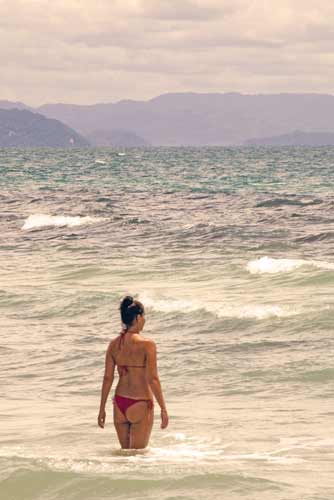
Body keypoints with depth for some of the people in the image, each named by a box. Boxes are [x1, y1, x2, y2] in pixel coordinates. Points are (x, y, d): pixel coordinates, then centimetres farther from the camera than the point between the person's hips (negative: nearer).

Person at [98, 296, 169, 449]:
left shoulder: (114, 344, 1)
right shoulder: (147, 345, -13)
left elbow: (108, 378, 3)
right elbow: (153, 379, -16)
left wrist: (102, 409, 11)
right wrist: (163, 409, -10)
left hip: (120, 403, 5)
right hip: (140, 405, -5)